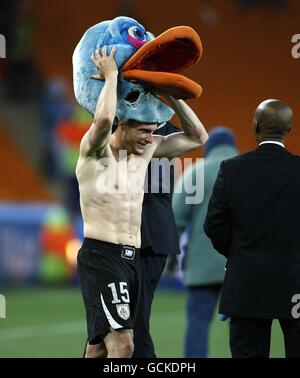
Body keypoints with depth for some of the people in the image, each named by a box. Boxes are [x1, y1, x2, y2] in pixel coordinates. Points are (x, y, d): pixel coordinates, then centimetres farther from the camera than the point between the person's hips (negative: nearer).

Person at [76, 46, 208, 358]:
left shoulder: (145, 150, 12)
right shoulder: (95, 151, -8)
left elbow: (197, 137, 16)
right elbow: (103, 119, -32)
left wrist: (170, 94, 7)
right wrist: (111, 76, -17)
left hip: (130, 258, 8)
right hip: (100, 256, -8)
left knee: (100, 346, 13)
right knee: (122, 345, -19)